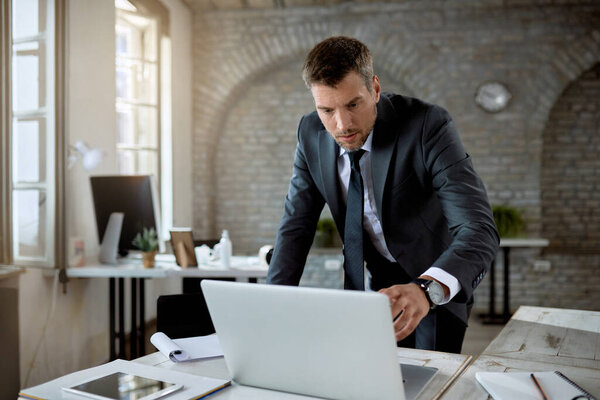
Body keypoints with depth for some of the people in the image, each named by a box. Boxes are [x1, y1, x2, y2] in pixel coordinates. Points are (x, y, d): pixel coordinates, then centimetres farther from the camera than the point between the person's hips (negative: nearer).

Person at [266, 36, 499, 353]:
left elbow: (479, 230, -35)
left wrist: (427, 289, -55)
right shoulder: (311, 134, -10)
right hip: (370, 285, 4)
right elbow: (296, 225, -4)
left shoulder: (427, 125, -26)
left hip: (439, 290, -3)